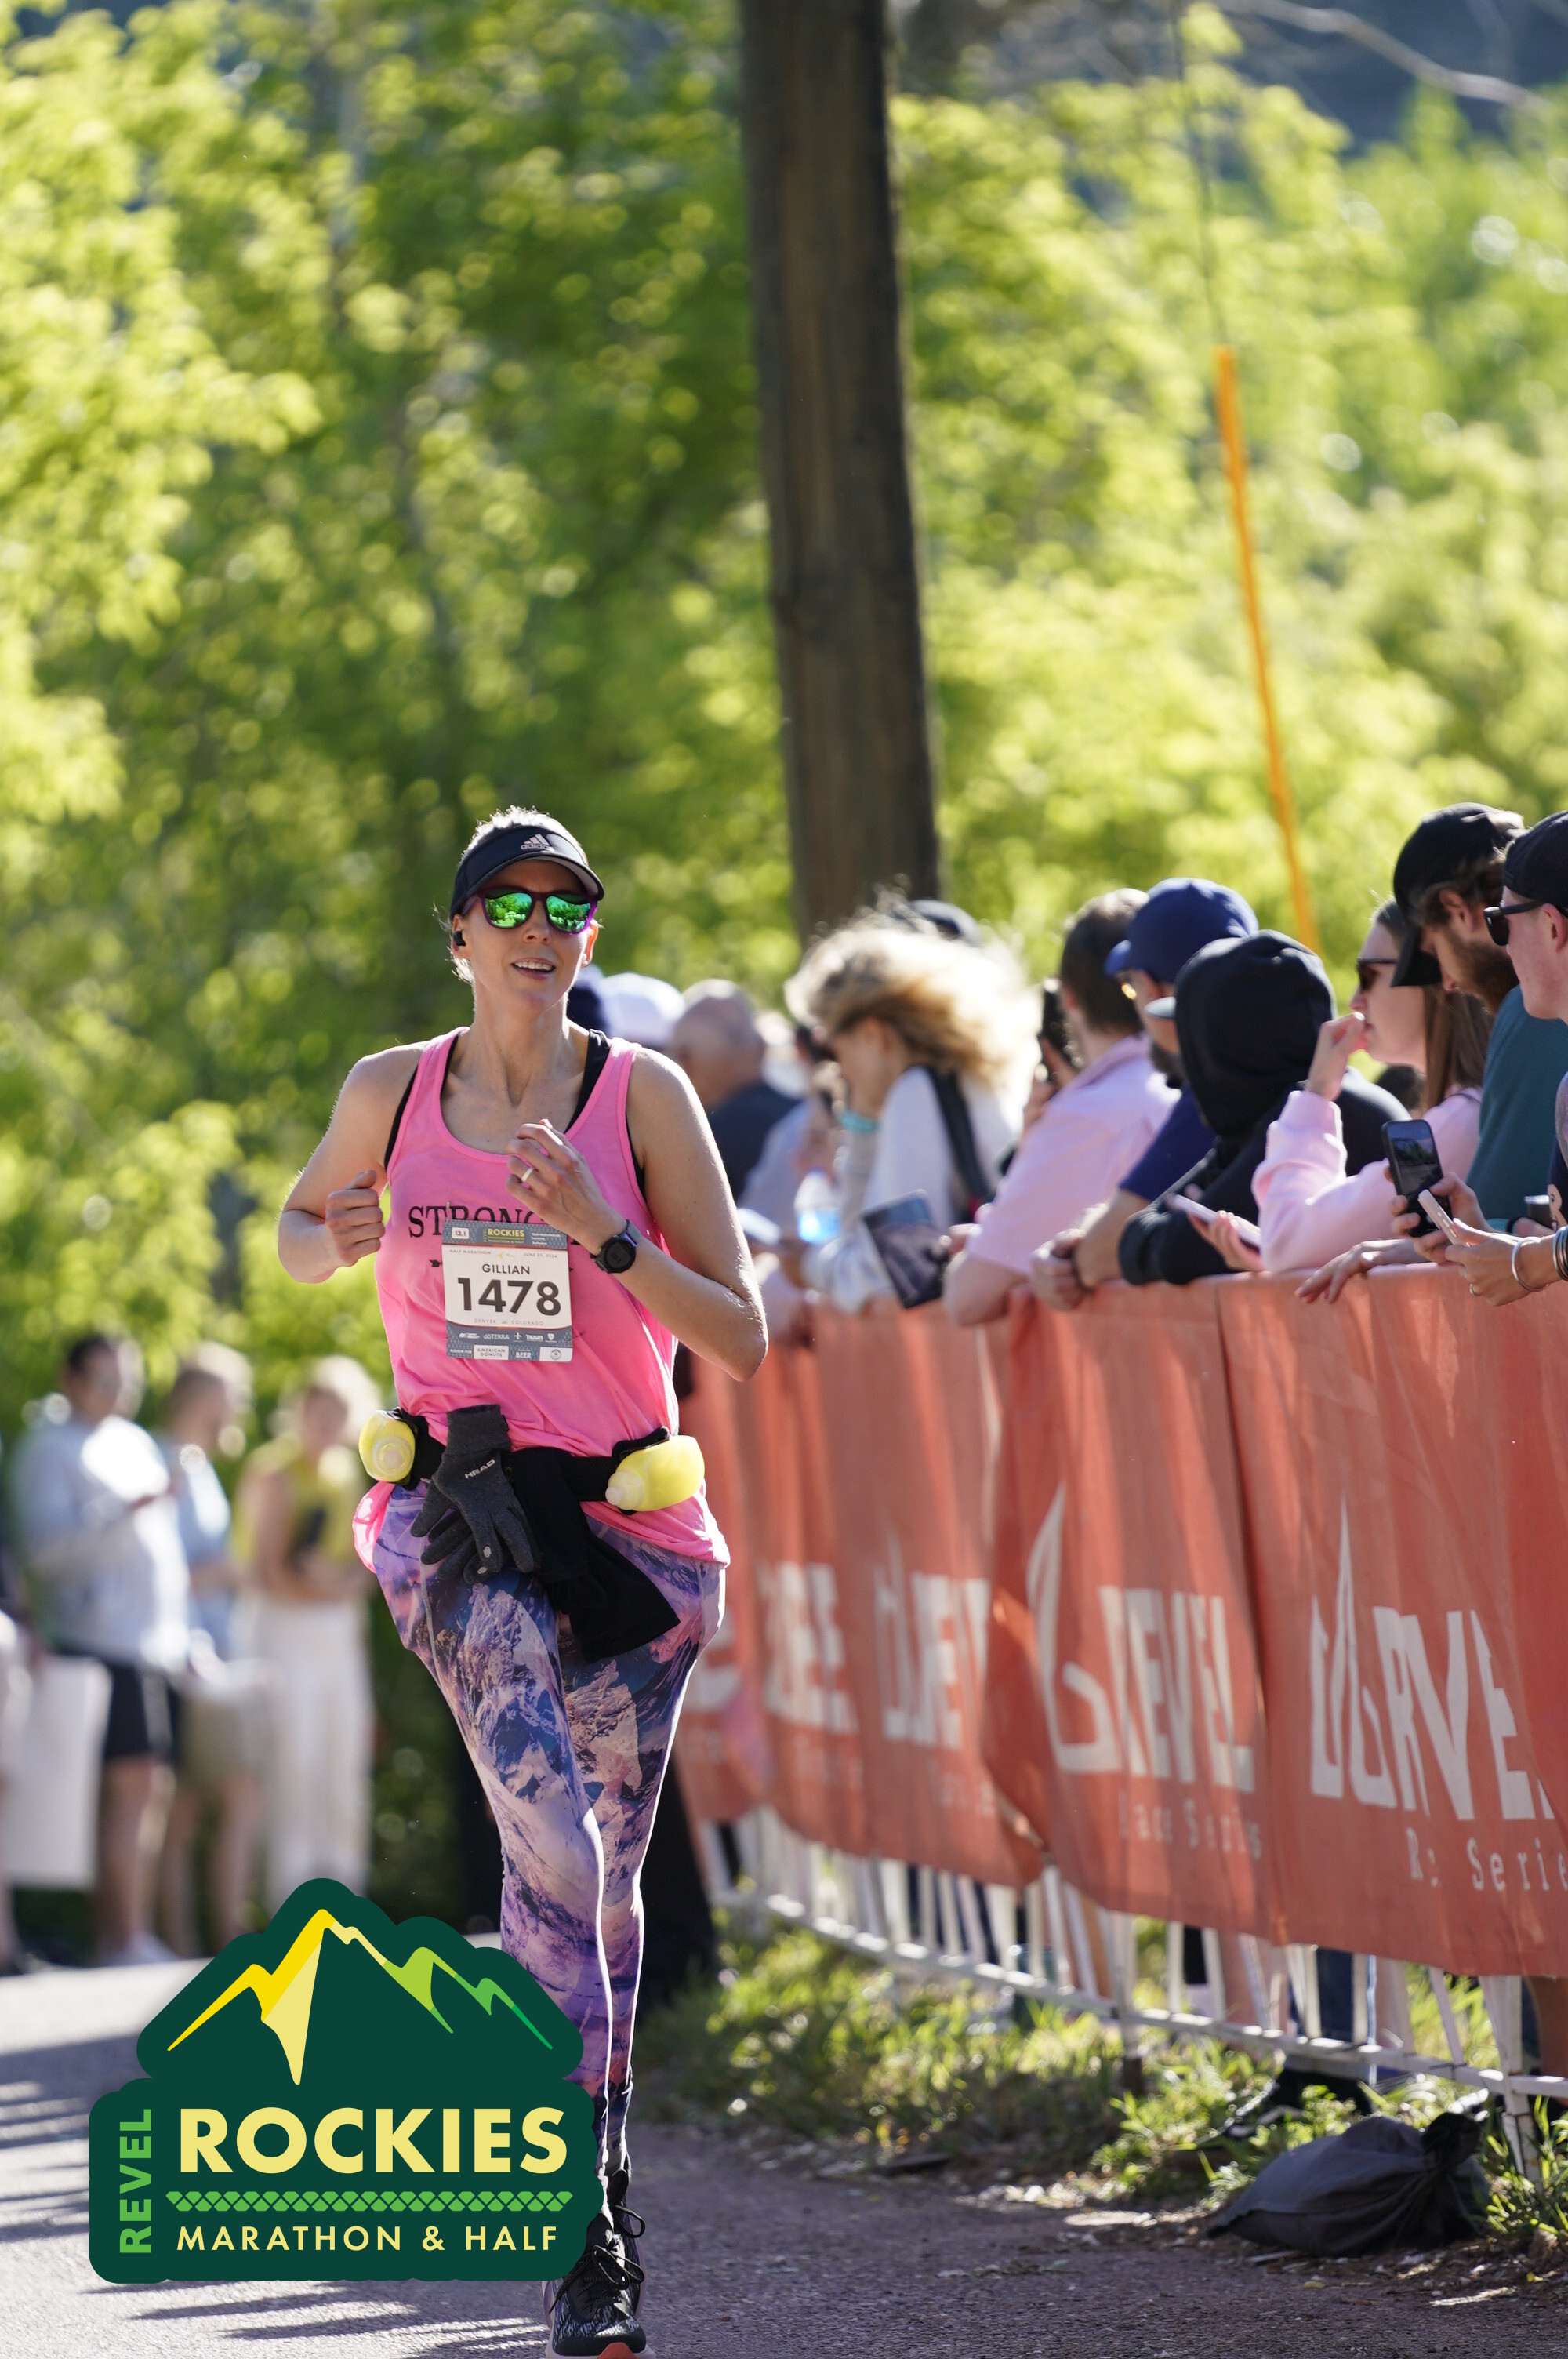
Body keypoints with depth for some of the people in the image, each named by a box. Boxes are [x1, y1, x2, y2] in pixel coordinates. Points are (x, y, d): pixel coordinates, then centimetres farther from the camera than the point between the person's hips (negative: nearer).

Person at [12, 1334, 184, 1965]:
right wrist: (124, 1513, -24)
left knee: (152, 1793, 5)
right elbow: (47, 1547, -14)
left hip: (158, 1646, 8)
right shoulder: (49, 1447, -2)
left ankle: (134, 1933, 8)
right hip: (100, 1641, -8)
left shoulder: (135, 1444, 21)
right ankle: (124, 1940, -15)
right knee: (129, 1787, -14)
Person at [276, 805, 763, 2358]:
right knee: (553, 1837, -21)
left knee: (603, 1868, 12)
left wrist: (603, 1232, -18)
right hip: (465, 1510, -1)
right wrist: (337, 1239, -2)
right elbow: (301, 1231, 23)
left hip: (632, 1516, 1)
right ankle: (588, 2231, -25)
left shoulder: (643, 1095, -1)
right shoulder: (393, 1094, 4)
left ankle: (591, 2158, 35)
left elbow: (739, 1337, -3)